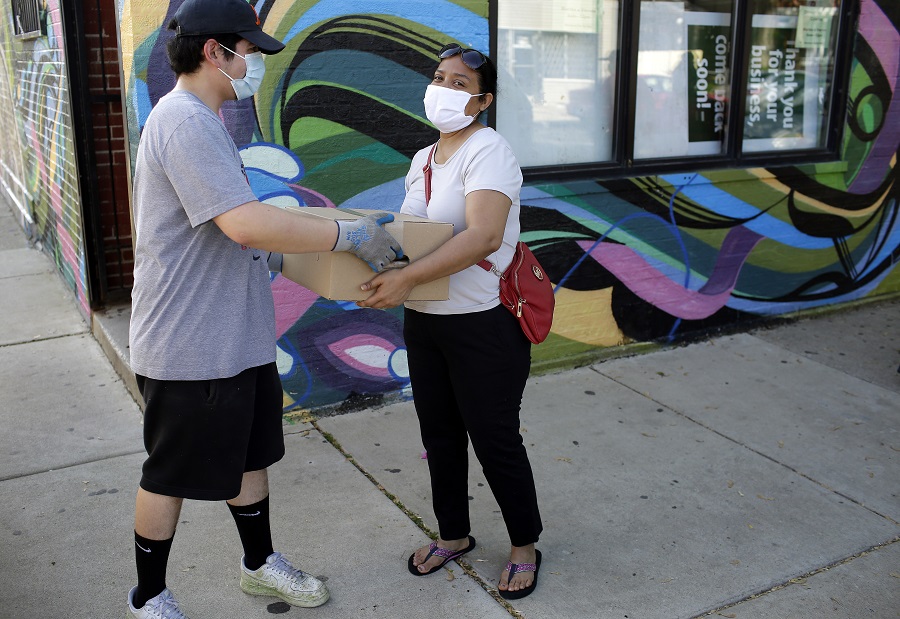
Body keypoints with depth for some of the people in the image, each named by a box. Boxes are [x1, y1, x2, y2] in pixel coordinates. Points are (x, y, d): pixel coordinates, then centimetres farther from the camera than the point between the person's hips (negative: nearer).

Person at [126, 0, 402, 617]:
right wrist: (350, 234, -27)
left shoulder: (203, 120, 14)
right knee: (172, 474, 8)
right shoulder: (185, 122, -22)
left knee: (249, 452, 22)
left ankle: (261, 563, 41)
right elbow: (245, 223, -33)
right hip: (191, 346, -10)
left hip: (238, 336, 10)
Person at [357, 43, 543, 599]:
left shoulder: (488, 151, -16)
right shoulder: (422, 158, 11)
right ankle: (454, 536, 38)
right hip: (424, 321, 8)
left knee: (495, 440, 5)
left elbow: (484, 236, -32)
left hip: (484, 324, -8)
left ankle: (525, 547, 27)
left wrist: (409, 277, -39)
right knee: (440, 434, 18)